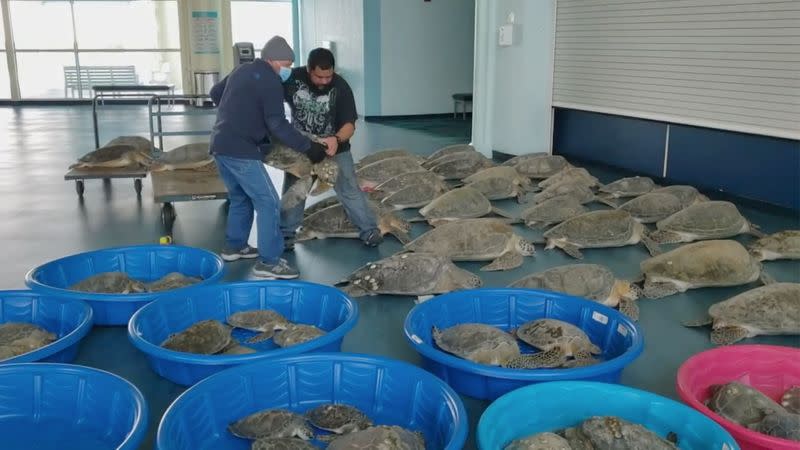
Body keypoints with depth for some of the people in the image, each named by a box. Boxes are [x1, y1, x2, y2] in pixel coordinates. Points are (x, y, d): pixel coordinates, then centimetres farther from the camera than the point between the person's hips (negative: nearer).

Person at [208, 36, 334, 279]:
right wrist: (308, 147, -15)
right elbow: (278, 125, -18)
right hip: (241, 150, -9)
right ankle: (269, 261, -5)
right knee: (268, 203, -6)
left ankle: (234, 246, 35)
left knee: (240, 197, 24)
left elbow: (215, 93, 30)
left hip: (219, 145, 10)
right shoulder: (270, 81, -11)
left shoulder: (242, 70, 16)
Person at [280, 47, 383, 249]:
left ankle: (369, 230, 9)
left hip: (334, 148, -1)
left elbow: (349, 124, -21)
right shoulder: (292, 78, -18)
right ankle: (286, 234, 23)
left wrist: (337, 139, -43)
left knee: (349, 190, -1)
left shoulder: (341, 87, -20)